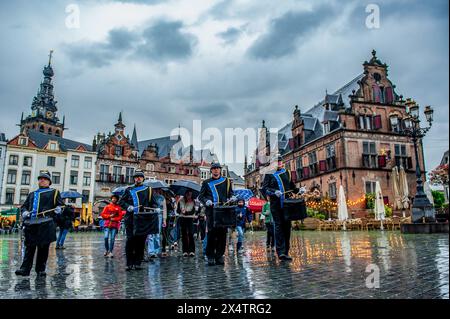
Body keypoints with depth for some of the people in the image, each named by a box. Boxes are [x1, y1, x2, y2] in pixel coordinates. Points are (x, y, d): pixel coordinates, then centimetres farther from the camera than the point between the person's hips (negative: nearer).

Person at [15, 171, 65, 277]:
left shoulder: (53, 192, 13)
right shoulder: (32, 194, 27)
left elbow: (61, 204, 5)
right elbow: (24, 206, 23)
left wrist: (59, 209, -18)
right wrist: (24, 212, 0)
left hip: (45, 223, -4)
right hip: (30, 223, 4)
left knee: (43, 247, 0)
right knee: (29, 247, 4)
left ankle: (41, 269, 9)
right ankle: (25, 268, 8)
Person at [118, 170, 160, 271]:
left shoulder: (148, 190, 13)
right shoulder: (129, 190, 13)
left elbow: (154, 202, 12)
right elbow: (121, 201, 10)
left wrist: (157, 208, -9)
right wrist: (128, 207, -8)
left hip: (144, 220, 1)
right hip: (131, 220, 0)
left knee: (141, 242, 3)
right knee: (130, 241, -2)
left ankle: (137, 263, 12)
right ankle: (129, 264, 7)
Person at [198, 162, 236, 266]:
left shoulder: (226, 181, 17)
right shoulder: (206, 183, 14)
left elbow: (231, 194, 19)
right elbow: (200, 196, 12)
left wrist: (232, 198, -3)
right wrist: (206, 201, -7)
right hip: (211, 210, -1)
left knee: (222, 233, 1)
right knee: (211, 232, -7)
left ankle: (219, 256, 10)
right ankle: (210, 256, 2)